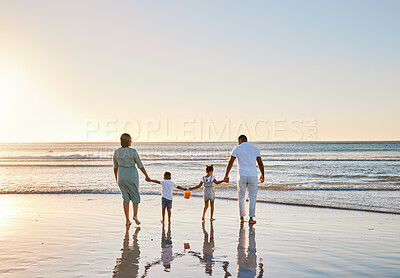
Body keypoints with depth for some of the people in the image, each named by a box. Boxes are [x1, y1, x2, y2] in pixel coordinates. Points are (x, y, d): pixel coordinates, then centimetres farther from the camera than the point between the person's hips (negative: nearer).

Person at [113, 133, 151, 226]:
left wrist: (116, 178, 24)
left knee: (126, 198, 14)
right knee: (135, 197, 13)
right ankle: (135, 215, -7)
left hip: (121, 177, 3)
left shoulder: (116, 152, -2)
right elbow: (140, 166, -8)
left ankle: (127, 219, 8)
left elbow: (115, 167, 9)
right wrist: (147, 176, 5)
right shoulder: (133, 152, -13)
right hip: (132, 177, -3)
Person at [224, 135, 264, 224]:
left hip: (242, 176, -1)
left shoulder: (237, 149, 1)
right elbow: (260, 163, 6)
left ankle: (242, 218, 16)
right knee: (253, 197, 12)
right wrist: (262, 175, 18)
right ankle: (251, 218, 9)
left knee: (241, 197, 15)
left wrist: (226, 176, -5)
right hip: (253, 176, 1)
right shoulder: (255, 148, 7)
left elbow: (230, 163, -7)